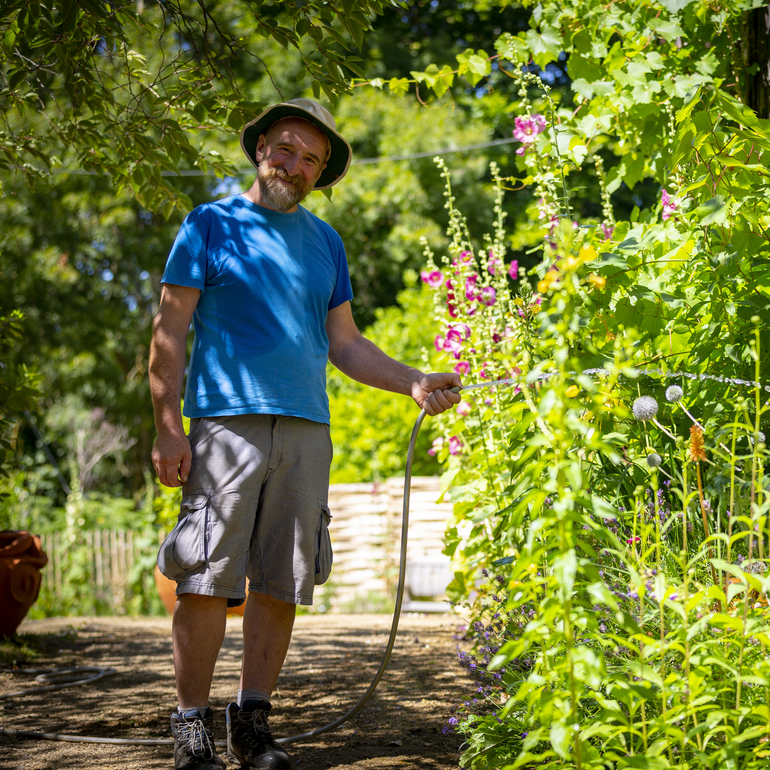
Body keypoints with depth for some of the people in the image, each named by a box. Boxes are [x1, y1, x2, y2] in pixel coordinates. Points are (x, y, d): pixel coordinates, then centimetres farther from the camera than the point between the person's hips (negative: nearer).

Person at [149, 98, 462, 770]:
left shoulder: (324, 242, 19)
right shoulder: (212, 225, 6)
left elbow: (344, 343, 20)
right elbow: (169, 332, 2)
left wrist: (415, 383, 6)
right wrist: (168, 427, -8)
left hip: (306, 430, 4)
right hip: (227, 419, -4)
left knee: (281, 584, 4)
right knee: (207, 578, -7)